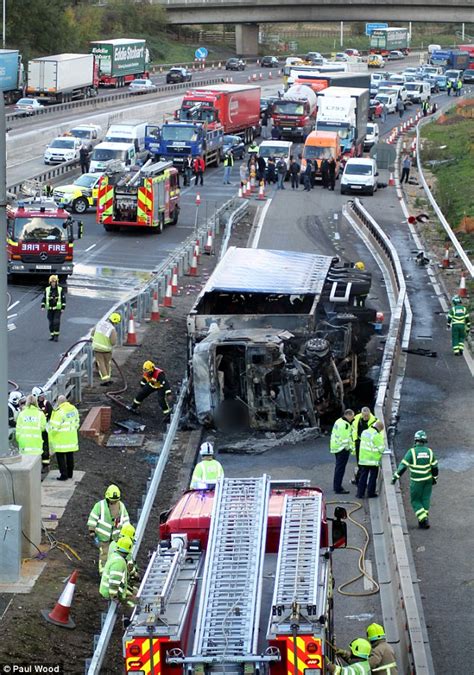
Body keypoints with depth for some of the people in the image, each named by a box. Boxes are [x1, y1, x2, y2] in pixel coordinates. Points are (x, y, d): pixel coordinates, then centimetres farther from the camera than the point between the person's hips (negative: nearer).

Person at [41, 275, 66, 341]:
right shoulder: (47, 290, 4)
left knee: (56, 322, -13)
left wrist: (63, 308, -6)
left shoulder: (60, 289, -1)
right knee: (51, 323, 4)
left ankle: (56, 335, -5)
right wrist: (43, 306, -3)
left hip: (57, 309, -3)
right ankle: (52, 335, 15)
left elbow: (63, 299, 0)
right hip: (50, 309, 3)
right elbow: (44, 299, 8)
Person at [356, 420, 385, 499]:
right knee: (373, 477, 8)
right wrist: (383, 442, 5)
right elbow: (381, 448, -14)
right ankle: (370, 493, 14)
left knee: (363, 476, 11)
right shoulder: (377, 436, -18)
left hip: (363, 459, 6)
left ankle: (360, 493, 12)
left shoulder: (364, 433, 5)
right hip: (373, 460, -6)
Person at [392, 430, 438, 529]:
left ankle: (424, 519, -6)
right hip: (428, 479, 4)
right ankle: (424, 521, 16)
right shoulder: (429, 451, -1)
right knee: (425, 500, 14)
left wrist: (395, 477, -9)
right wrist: (435, 478, 21)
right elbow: (435, 467, 6)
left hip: (416, 481, -4)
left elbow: (403, 466, -15)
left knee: (415, 501, 8)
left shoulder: (412, 451, -14)